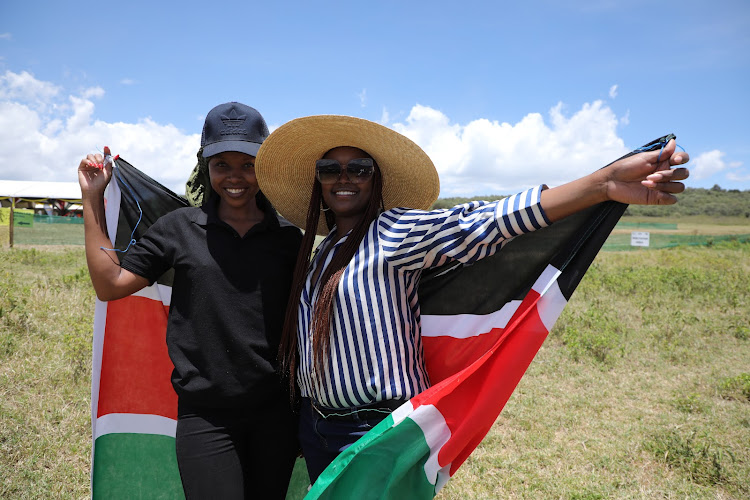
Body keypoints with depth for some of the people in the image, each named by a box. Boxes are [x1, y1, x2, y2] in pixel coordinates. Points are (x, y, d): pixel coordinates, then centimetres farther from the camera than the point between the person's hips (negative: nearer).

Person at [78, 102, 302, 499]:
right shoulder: (180, 227, 0)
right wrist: (92, 198, 0)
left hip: (275, 412, 2)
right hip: (205, 416, -2)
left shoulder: (287, 236, 2)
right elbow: (110, 285, 2)